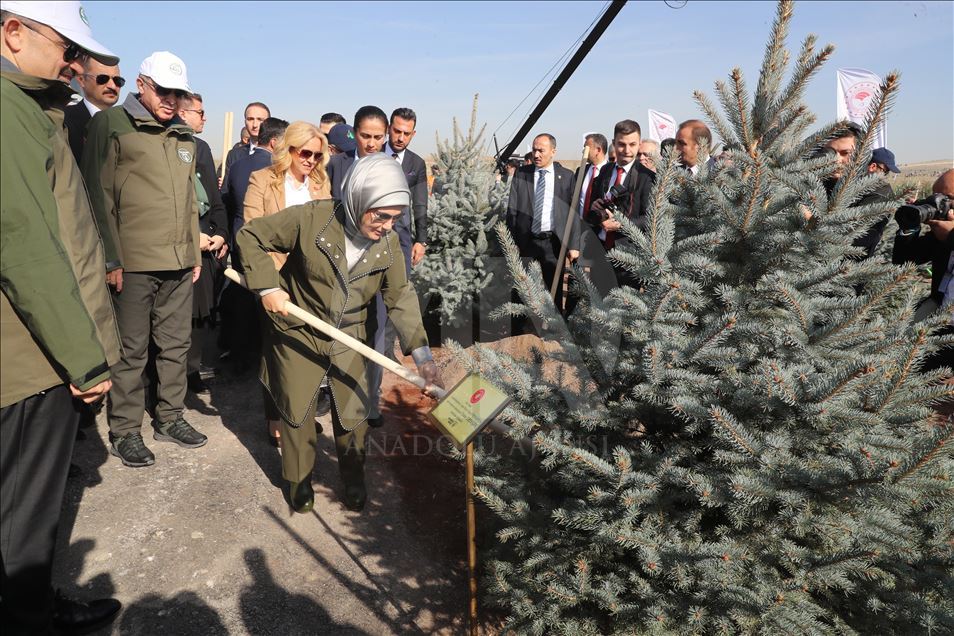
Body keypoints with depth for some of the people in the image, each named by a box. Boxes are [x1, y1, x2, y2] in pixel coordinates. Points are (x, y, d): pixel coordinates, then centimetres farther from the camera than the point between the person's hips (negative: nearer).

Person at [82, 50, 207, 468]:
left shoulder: (184, 136, 16)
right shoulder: (111, 124, -2)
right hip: (133, 263, -6)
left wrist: (195, 252, 17)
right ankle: (125, 432, 15)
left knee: (176, 344, 12)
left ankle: (170, 418, 26)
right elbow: (99, 195, -7)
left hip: (179, 263, 6)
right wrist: (111, 259, -12)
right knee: (131, 350, 2)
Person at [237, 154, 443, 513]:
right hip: (298, 332, -2)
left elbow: (400, 295, -9)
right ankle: (299, 480, 33)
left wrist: (421, 352, -18)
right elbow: (250, 236, -12)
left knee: (354, 413, 6)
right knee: (296, 412, 9)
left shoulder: (388, 242, -11)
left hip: (348, 337, 3)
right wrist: (268, 287, -21)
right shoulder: (310, 219, -23)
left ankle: (353, 479, 31)